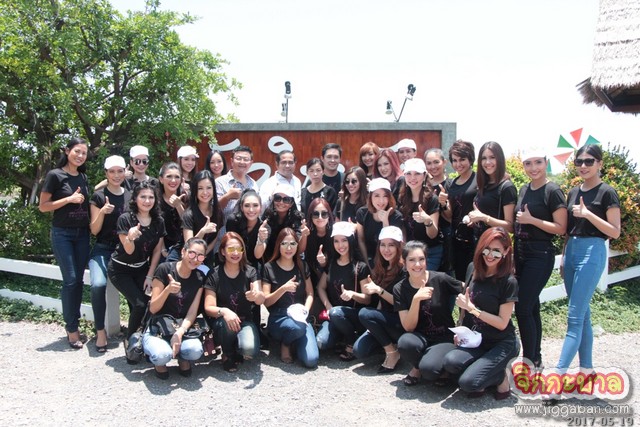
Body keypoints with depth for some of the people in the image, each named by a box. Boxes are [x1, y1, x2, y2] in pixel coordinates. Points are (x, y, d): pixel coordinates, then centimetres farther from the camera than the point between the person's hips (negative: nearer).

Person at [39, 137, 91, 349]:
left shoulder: (83, 177, 11)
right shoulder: (55, 175, -6)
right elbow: (43, 206, -7)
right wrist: (69, 199, -16)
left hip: (82, 233, 6)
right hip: (62, 234, -5)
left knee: (79, 280, 6)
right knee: (70, 279, -9)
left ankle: (73, 324, 16)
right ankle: (72, 329, -1)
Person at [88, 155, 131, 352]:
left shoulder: (130, 196, 10)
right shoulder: (99, 196, 1)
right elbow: (94, 230, -4)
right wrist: (102, 212, -20)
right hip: (103, 250, -2)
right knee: (98, 285, -30)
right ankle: (100, 331, -14)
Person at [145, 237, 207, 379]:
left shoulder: (199, 278, 3)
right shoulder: (165, 269, -10)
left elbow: (192, 312, -3)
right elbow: (153, 309, -10)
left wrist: (179, 332, -21)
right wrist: (168, 290, -29)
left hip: (182, 328, 3)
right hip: (157, 328, -3)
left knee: (196, 350, -31)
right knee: (163, 354, -36)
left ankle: (183, 358, 6)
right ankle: (159, 361, 2)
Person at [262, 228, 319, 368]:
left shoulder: (302, 266, 11)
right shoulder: (269, 268, -1)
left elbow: (310, 293, 11)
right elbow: (266, 301, -5)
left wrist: (305, 310, -9)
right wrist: (283, 288, -21)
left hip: (300, 316, 3)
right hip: (278, 318, -3)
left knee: (311, 360, -20)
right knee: (297, 327, -39)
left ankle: (292, 341, 12)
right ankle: (285, 344, -3)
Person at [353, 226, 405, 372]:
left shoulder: (404, 270, -13)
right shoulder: (383, 269, 9)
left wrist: (378, 290, -24)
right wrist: (373, 324, 2)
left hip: (403, 323, -6)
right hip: (385, 320, 6)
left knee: (365, 313, -26)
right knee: (359, 350, -14)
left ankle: (392, 352, -10)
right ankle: (389, 341, 12)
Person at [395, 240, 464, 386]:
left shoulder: (440, 279, -14)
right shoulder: (400, 289, -5)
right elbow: (408, 327, -10)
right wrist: (416, 299, -25)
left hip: (445, 338, -2)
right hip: (420, 337, 3)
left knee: (428, 368, -32)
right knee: (405, 342, -32)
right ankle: (417, 367, 1)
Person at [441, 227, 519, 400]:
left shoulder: (508, 282, -13)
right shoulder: (474, 272, 3)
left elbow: (502, 323, -14)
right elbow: (466, 305, 12)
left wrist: (472, 308, -18)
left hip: (502, 344, -5)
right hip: (476, 340, 5)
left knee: (467, 383, -24)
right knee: (451, 361, -27)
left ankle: (501, 376, 5)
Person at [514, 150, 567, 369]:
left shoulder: (552, 191, -11)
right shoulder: (524, 190, 11)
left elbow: (561, 228, -14)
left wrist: (532, 220, -19)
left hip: (540, 255, -8)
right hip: (520, 252, 8)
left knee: (523, 308, -9)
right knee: (531, 307, 13)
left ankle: (530, 361, 3)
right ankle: (536, 358, 24)